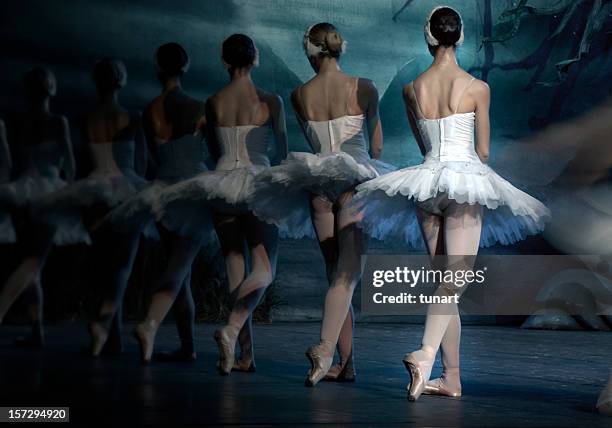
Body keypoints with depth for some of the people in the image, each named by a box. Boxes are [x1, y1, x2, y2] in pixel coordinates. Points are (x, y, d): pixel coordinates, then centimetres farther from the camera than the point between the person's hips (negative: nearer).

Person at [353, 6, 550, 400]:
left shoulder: (412, 90, 6)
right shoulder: (478, 88, -4)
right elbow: (483, 151, 3)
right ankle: (426, 353, -32)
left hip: (427, 178, 4)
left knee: (443, 281, 10)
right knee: (454, 281, -9)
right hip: (467, 180, -3)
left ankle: (452, 378, 10)